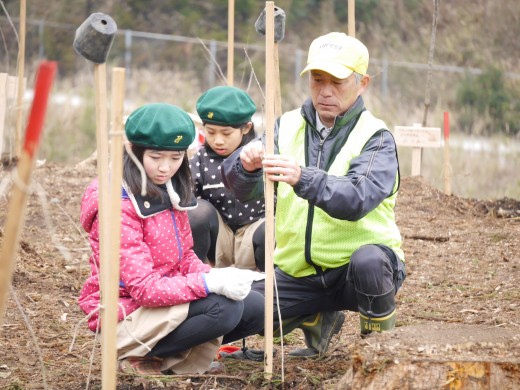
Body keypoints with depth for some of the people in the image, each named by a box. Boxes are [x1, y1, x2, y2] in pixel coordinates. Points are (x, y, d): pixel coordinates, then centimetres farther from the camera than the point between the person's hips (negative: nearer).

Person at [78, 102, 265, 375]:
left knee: (254, 307, -5)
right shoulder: (119, 206, -21)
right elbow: (144, 287, -26)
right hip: (124, 315, -8)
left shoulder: (170, 194, 6)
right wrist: (210, 283, -34)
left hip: (166, 297, 8)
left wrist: (214, 275, -14)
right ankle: (135, 357, -9)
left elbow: (186, 257, 9)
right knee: (223, 308, -26)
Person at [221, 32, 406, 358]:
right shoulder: (288, 127, 4)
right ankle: (319, 320, 16)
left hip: (365, 264, -4)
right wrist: (246, 164, -34)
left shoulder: (376, 138, -8)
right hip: (300, 272, 4)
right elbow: (244, 189, -9)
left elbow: (357, 198, -28)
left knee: (368, 261, -37)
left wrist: (304, 179, -46)